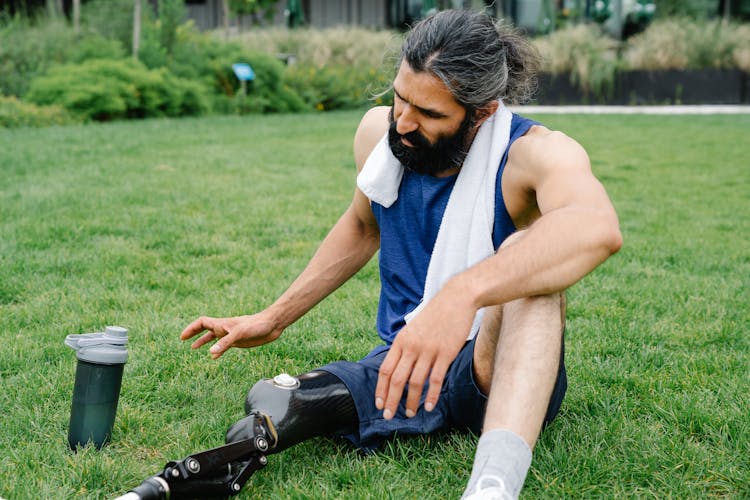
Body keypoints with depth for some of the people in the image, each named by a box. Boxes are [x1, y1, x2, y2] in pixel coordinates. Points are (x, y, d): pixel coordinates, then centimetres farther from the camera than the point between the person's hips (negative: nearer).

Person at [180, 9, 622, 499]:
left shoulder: (533, 152, -17)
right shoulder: (379, 131, 0)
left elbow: (598, 226, -41)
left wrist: (462, 292, -55)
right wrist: (273, 319, 16)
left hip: (509, 370, -2)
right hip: (403, 365, 3)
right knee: (268, 408, -30)